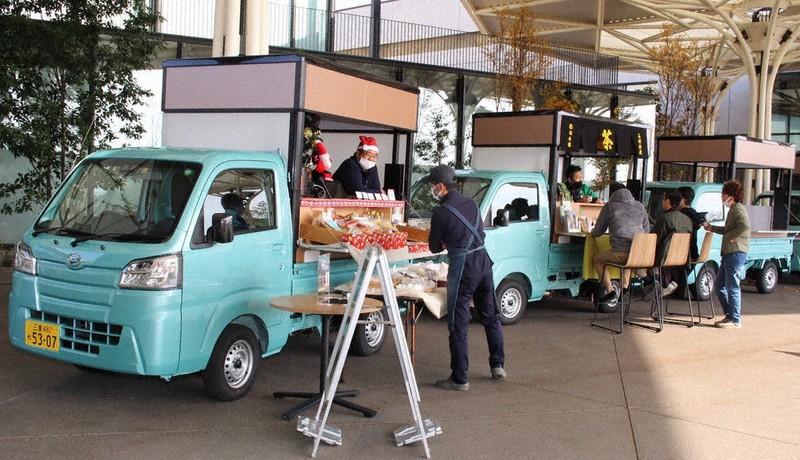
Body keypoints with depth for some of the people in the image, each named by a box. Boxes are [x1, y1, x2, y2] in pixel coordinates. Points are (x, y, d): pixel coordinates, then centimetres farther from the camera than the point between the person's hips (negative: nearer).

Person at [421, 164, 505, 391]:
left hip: (462, 268, -7)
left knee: (458, 324, 0)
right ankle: (498, 365, 29)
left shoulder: (441, 212, -12)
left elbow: (435, 247, -3)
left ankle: (459, 379, 4)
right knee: (490, 316, 19)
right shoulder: (471, 203, 8)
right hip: (484, 261, 7)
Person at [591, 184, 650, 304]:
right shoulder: (639, 206, 14)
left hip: (620, 253, -5)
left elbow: (598, 231, 12)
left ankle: (610, 290, 6)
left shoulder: (609, 206, 6)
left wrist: (593, 232, 36)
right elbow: (646, 229, 21)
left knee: (597, 259, 20)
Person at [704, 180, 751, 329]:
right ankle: (730, 315, 20)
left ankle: (735, 320, -2)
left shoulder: (738, 209, -12)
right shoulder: (733, 209, 20)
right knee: (719, 284, 15)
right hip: (729, 253, 11)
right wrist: (712, 228, 31)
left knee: (732, 287, -7)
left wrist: (730, 237, -20)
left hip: (736, 252, -11)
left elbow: (745, 226, -29)